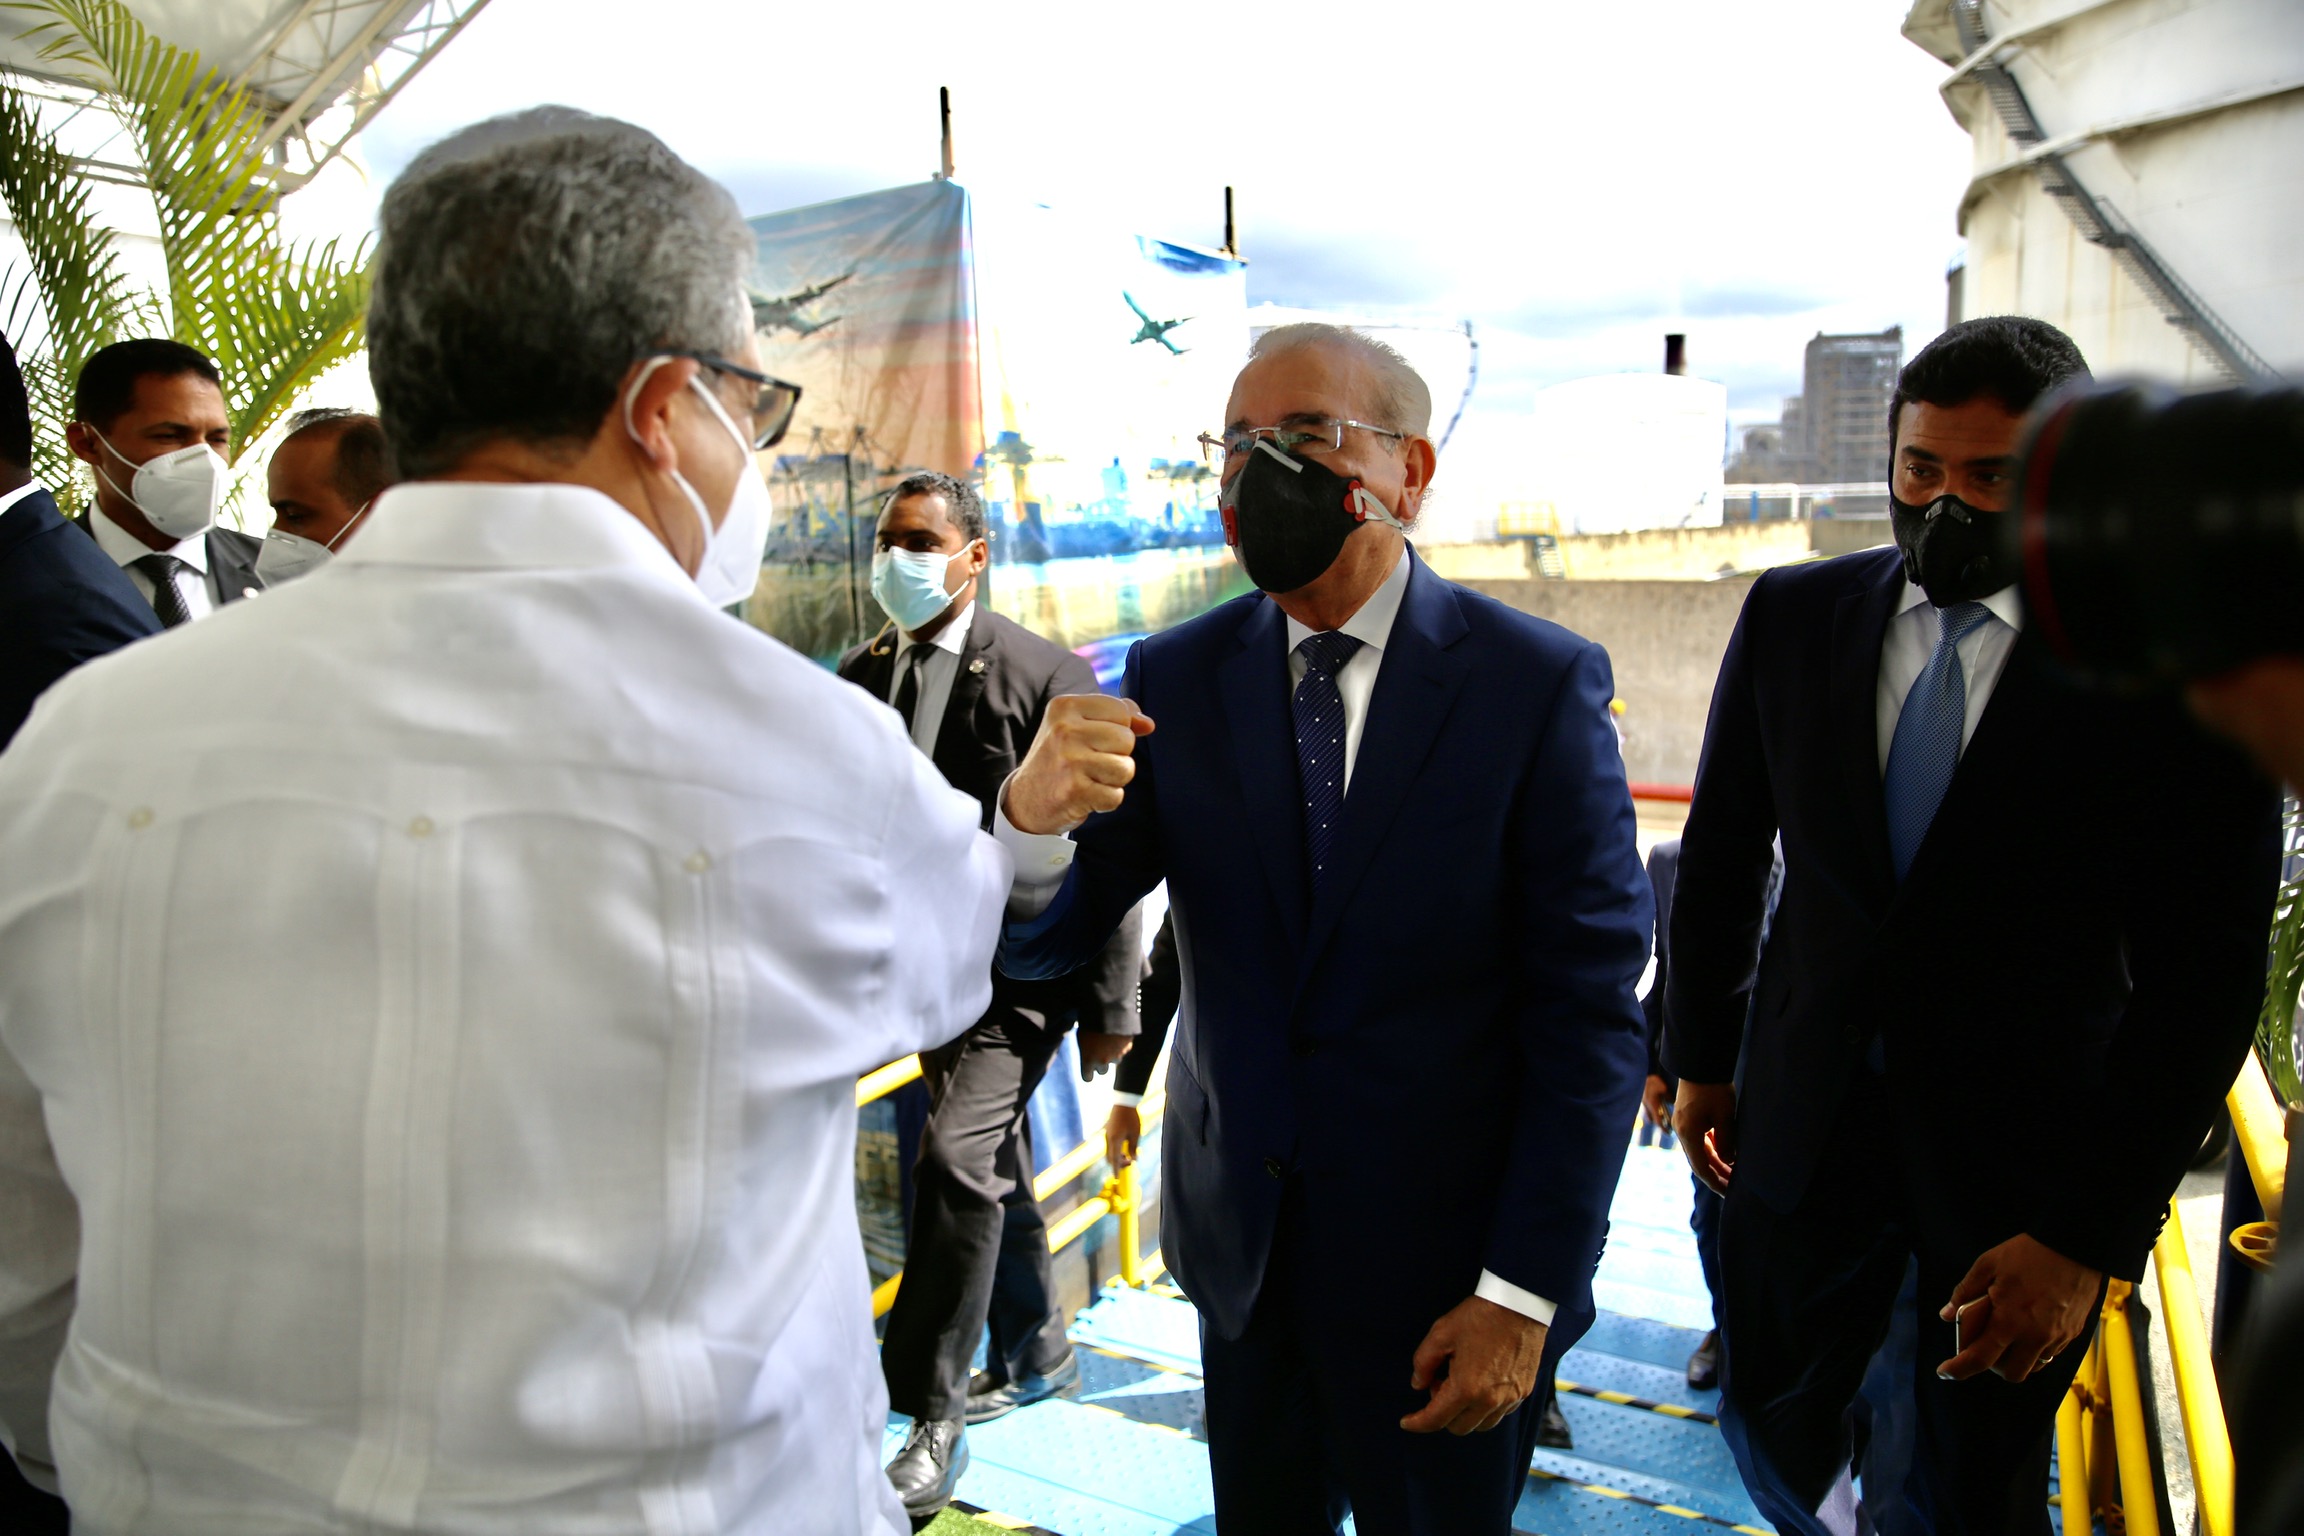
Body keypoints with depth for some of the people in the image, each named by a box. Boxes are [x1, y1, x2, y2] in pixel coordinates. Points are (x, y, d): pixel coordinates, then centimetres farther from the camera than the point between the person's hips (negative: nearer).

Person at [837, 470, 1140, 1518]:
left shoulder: (1049, 677, -14)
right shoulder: (860, 679, 3)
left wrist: (1111, 1005, -11)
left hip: (1025, 967, -6)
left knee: (954, 1159, -17)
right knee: (992, 1169, 18)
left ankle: (933, 1415, 0)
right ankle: (1035, 1355, 39)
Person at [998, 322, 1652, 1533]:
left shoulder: (1539, 683, -13)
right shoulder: (1175, 680, -3)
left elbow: (1591, 1011, -12)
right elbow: (1038, 946, -5)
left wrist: (1525, 1290, -14)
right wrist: (1034, 816, -28)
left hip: (1444, 1265, -3)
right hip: (1239, 1242, 3)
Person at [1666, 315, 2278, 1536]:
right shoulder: (1793, 615, -2)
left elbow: (2205, 982, -11)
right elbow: (1720, 850, 7)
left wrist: (2089, 1235, -13)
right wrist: (1701, 1058, 10)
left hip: (2024, 1154, -2)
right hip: (1807, 1116, 3)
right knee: (1772, 1421, 18)